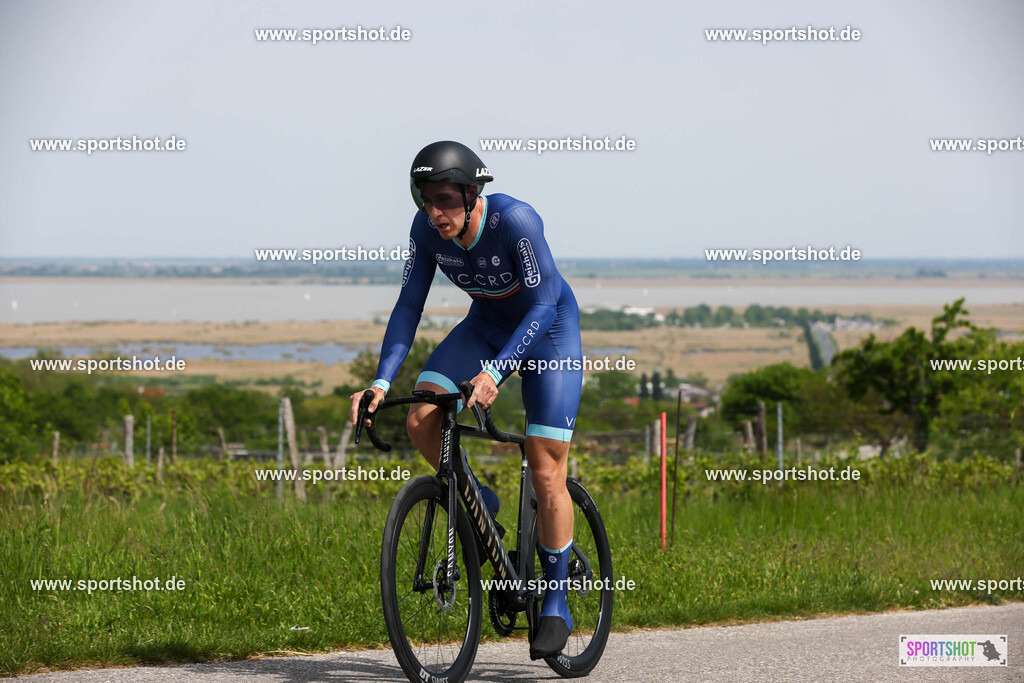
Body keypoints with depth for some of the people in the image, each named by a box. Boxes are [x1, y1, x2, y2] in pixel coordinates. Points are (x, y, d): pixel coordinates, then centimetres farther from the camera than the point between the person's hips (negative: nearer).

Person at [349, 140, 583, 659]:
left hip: (549, 328, -5)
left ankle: (556, 603, 3)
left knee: (546, 470, -10)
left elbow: (542, 306, -34)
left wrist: (493, 372, -46)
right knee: (421, 419, -19)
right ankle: (476, 502, 8)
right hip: (487, 323, 5)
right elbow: (409, 305, -12)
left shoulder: (515, 220, -33)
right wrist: (381, 382, -24)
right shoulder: (427, 228, -18)